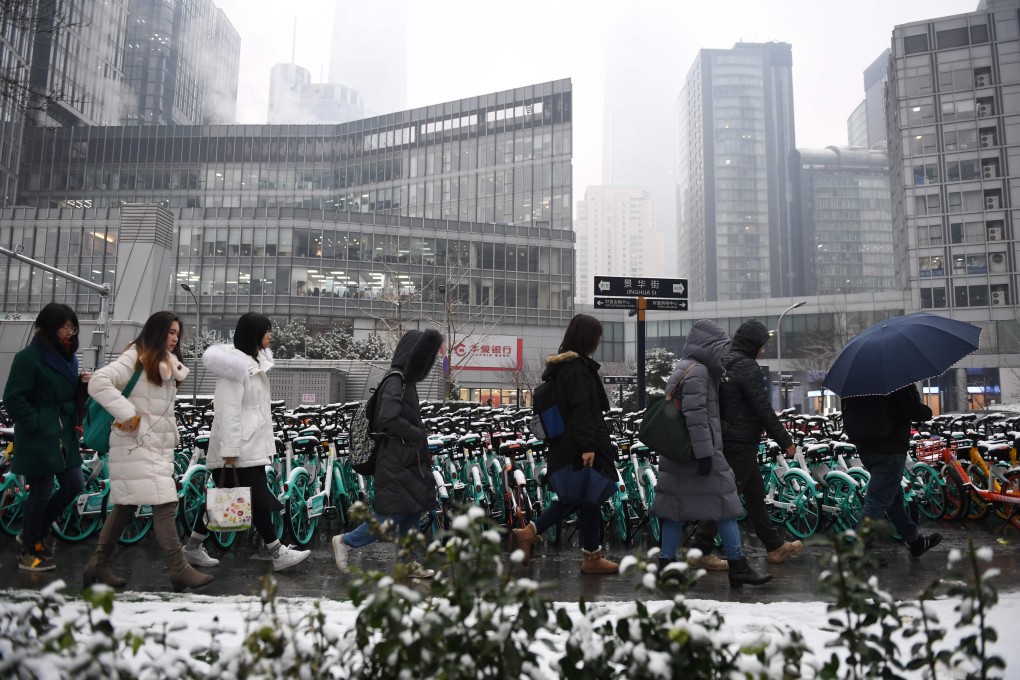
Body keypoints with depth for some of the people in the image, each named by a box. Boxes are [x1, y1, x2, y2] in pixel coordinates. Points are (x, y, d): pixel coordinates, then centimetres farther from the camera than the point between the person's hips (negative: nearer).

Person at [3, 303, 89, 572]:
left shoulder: (68, 356, 11)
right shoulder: (30, 356, -14)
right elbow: (13, 398, -16)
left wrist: (82, 384, -2)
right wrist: (36, 424, -15)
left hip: (64, 435, 8)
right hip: (39, 437, -8)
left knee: (73, 486, 10)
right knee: (41, 492, 1)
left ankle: (32, 534, 29)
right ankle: (29, 552, 19)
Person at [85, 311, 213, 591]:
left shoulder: (167, 365, 18)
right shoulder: (136, 358, -10)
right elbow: (98, 383, -22)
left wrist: (172, 435, 16)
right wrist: (127, 414, -24)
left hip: (157, 445, 9)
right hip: (137, 445, -9)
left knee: (127, 504, 14)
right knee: (164, 503, -13)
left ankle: (98, 564, 25)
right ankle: (179, 570, -11)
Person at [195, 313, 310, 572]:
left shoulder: (255, 361, 16)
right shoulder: (235, 364, -15)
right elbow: (229, 410, -20)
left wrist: (266, 442, 20)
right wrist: (230, 450, -22)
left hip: (252, 443, 10)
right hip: (240, 448, -10)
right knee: (258, 499, -3)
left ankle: (193, 547, 25)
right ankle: (278, 554, 5)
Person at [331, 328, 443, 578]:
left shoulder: (405, 379, 11)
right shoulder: (395, 380, -17)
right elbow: (388, 419, -27)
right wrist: (418, 435, -17)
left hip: (408, 461, 9)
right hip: (396, 462, -9)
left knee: (412, 511, 13)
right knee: (393, 515, -2)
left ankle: (408, 564, 24)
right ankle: (345, 541, 14)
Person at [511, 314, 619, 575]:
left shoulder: (562, 365, 14)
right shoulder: (577, 368, -17)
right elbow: (581, 410, -24)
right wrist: (587, 446, -26)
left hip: (565, 445, 10)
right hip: (580, 446, -10)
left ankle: (529, 532, 14)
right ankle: (591, 558, 15)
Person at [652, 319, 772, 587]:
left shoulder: (683, 369, 19)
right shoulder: (697, 371, -13)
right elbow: (696, 415, -21)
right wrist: (705, 453, -21)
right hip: (696, 453, -10)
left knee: (675, 508, 9)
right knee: (725, 505, 1)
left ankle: (666, 563, 12)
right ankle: (737, 566, 9)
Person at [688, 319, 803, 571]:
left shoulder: (723, 363, 12)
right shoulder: (747, 366, -16)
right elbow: (763, 408, -18)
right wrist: (785, 441, -10)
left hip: (727, 439, 10)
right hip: (741, 443, -10)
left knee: (755, 494, 18)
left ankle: (775, 547, 30)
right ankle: (700, 551, 1)